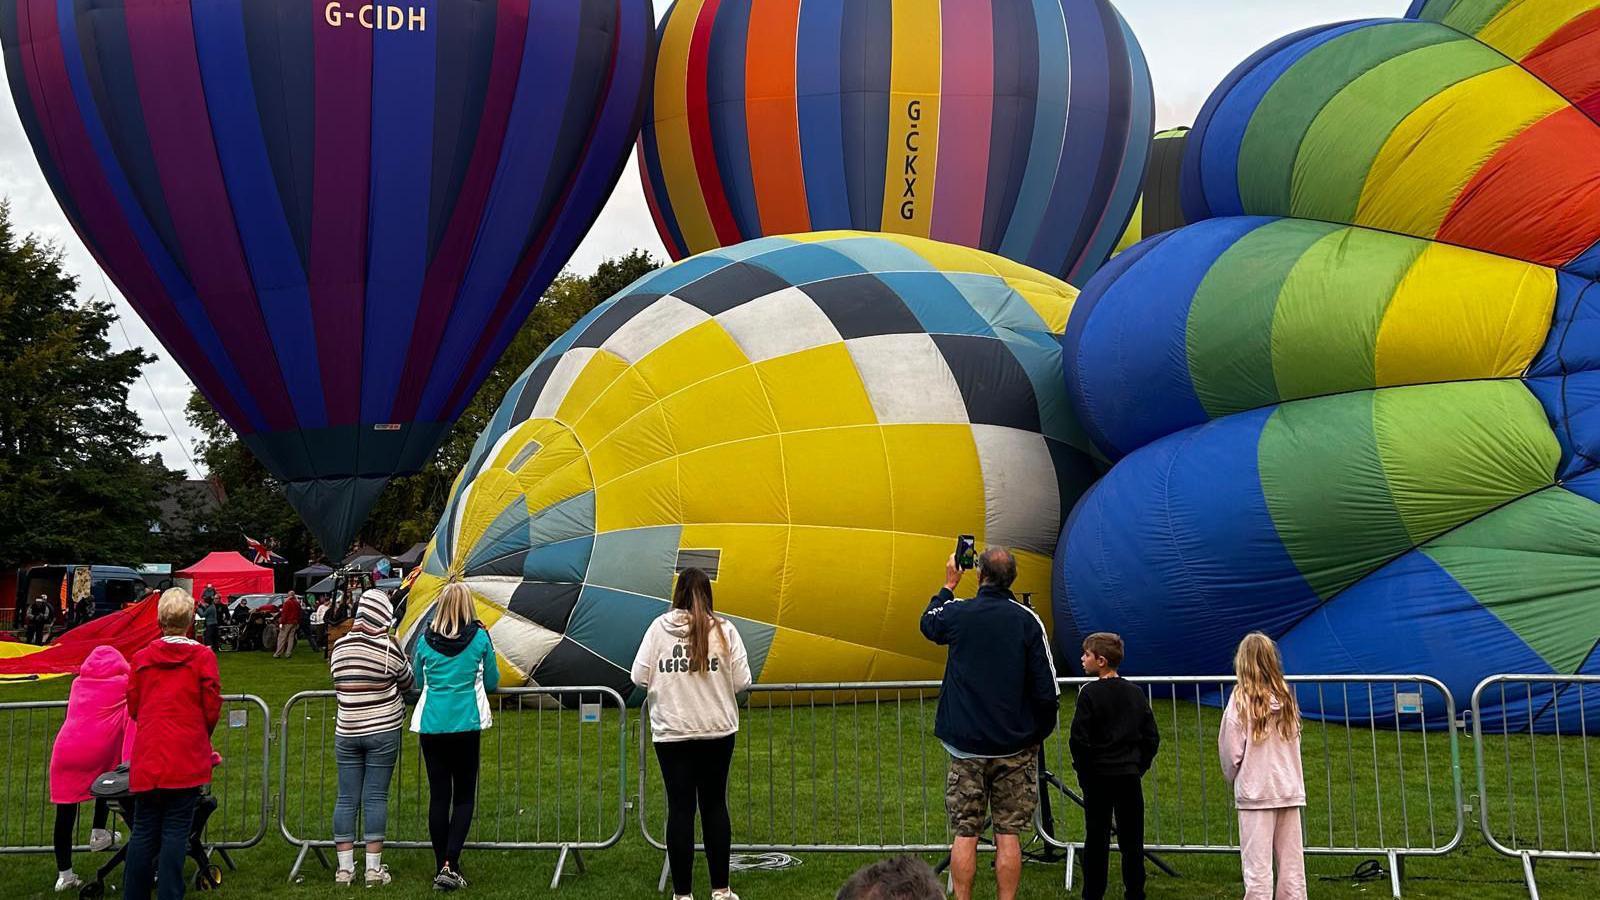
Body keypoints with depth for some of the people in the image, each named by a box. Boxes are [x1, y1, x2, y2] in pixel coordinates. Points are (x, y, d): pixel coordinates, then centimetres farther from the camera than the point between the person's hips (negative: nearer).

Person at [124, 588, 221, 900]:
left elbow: (133, 707, 8)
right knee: (175, 832, 0)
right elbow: (212, 710, -3)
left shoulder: (142, 658, 3)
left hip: (147, 759, 3)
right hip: (187, 759, -3)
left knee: (143, 832, 10)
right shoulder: (203, 657, -4)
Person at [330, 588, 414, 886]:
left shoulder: (341, 646, 2)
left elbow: (338, 685, 11)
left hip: (346, 732, 3)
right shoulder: (389, 647, -9)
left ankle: (345, 868, 7)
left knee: (346, 798, 6)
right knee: (376, 798, 0)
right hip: (383, 731, -3)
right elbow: (408, 682, 4)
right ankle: (373, 868, 1)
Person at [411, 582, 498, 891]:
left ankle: (441, 868, 11)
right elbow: (492, 682, 8)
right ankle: (451, 864, -8)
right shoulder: (480, 637, -2)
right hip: (466, 725, -2)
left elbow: (418, 681, 14)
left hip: (431, 725, 2)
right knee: (464, 796, 6)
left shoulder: (426, 640, 2)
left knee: (438, 795, 8)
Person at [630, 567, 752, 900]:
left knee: (680, 808, 5)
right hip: (717, 731, 1)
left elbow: (639, 677, -4)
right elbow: (742, 682, -4)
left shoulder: (659, 627, -3)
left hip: (671, 732, 0)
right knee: (715, 805, 11)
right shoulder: (724, 629, -3)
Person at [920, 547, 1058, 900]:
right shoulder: (1027, 620, -6)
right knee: (1008, 834, 4)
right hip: (1015, 745, 0)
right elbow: (1046, 689, -5)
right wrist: (1038, 734, 9)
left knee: (965, 833, 5)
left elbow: (928, 623, 21)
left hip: (966, 745, 0)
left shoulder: (957, 613, -4)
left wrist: (949, 585, 31)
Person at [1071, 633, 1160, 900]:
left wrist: (1083, 770, 0)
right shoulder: (1136, 693, 5)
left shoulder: (1090, 693, -10)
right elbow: (1152, 738, 6)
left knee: (1096, 839, 4)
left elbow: (1079, 740, -12)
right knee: (1132, 840, 7)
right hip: (1130, 777, 3)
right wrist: (1139, 767, 12)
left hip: (1098, 777, -3)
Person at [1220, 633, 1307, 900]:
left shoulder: (1241, 699, -9)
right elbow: (1293, 743, 8)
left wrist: (1233, 778, 12)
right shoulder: (1286, 698, 5)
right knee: (1292, 863, 9)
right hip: (1289, 788, 5)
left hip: (1255, 791, -4)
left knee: (1257, 866, -2)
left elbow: (1230, 750, -6)